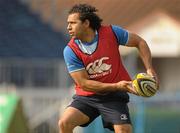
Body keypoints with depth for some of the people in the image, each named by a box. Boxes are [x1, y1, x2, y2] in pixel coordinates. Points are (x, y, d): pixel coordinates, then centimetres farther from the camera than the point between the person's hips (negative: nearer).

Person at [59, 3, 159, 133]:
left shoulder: (111, 32, -11)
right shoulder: (70, 51, -13)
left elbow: (139, 42, 3)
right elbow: (84, 83, -15)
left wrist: (150, 70, -8)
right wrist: (116, 86, -24)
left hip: (114, 97, 0)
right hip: (86, 97, 0)